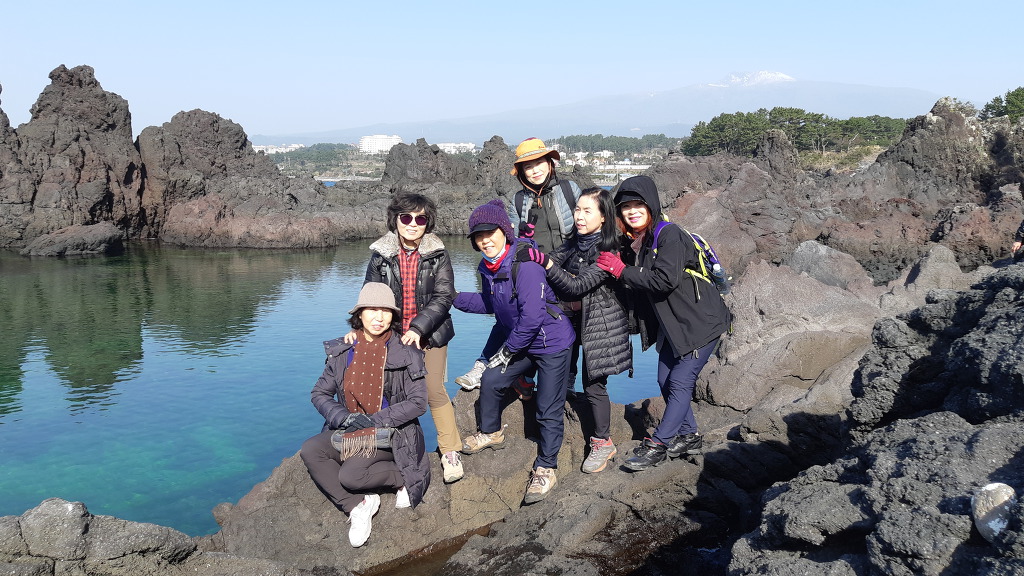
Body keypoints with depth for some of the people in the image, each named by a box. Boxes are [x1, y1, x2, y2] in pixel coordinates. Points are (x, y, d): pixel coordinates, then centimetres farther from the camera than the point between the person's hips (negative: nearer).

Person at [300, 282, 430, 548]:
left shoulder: (406, 354, -7)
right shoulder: (342, 352, 3)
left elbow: (418, 402, -9)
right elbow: (319, 394, 6)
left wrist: (375, 420, -17)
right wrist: (343, 417, -13)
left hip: (389, 435, -5)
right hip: (348, 433, 5)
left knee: (350, 476, -28)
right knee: (310, 451, -22)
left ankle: (403, 478, -1)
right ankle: (357, 506, -15)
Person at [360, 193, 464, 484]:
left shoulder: (438, 254, -5)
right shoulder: (381, 254, -1)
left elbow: (443, 297, -11)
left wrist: (418, 328, -20)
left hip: (430, 335, -2)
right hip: (394, 335, 2)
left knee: (434, 391, -6)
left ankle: (450, 451, 10)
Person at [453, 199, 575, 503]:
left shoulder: (524, 264, -27)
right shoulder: (488, 267, 0)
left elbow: (532, 315, -30)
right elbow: (489, 303, 18)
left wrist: (508, 350, -18)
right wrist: (455, 297, 7)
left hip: (552, 344, -8)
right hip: (521, 343, 8)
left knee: (548, 410, -2)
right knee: (490, 380, 13)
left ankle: (545, 469, 12)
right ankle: (490, 432, 37)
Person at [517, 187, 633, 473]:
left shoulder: (608, 251, -19)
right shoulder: (574, 243, 6)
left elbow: (578, 286, -25)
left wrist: (544, 261, -32)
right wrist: (530, 249, -16)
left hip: (599, 322, -7)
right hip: (573, 318, 7)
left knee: (593, 383, -1)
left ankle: (602, 442, 14)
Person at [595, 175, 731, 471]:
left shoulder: (668, 234, -22)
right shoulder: (630, 242, 2)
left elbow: (667, 279, -34)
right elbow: (639, 288, 10)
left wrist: (621, 270, -25)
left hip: (701, 321, -8)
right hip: (672, 324, 9)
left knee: (680, 381, -6)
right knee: (665, 380, 11)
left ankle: (657, 445, 2)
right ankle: (689, 437, 27)